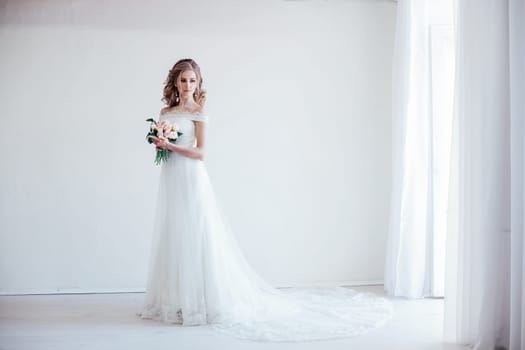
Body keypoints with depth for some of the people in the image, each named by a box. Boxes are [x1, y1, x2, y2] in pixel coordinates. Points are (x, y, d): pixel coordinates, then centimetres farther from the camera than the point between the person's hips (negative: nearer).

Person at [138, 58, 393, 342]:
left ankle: (200, 302, 3)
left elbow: (200, 153, -10)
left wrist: (171, 146, -18)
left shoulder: (198, 112, -4)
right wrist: (159, 145, -3)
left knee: (195, 239, -5)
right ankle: (177, 300, 17)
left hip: (192, 180, -7)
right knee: (173, 240, 8)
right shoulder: (165, 112, 14)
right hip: (170, 179, 7)